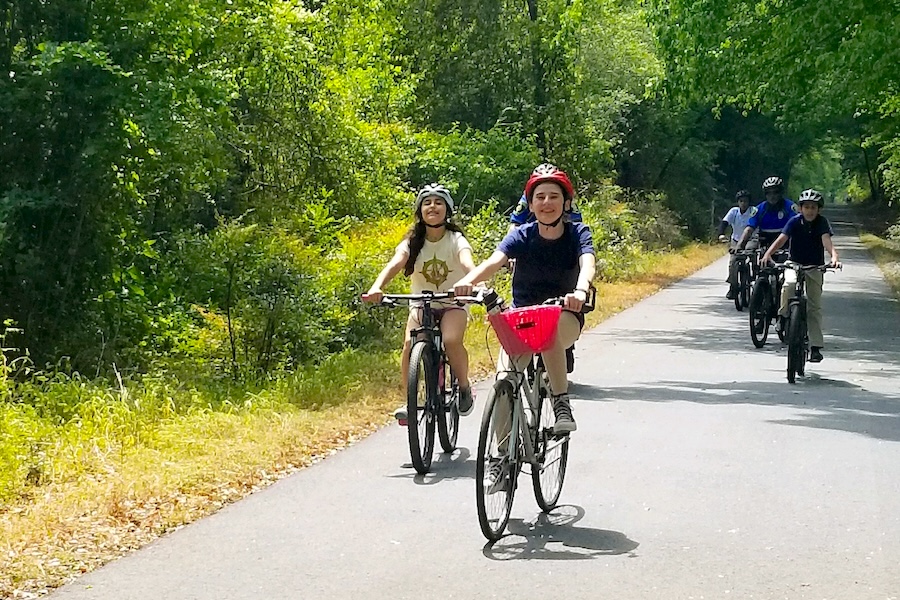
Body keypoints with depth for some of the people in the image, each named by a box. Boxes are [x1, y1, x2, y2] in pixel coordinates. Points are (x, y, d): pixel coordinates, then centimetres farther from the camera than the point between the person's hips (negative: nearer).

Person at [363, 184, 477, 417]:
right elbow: (394, 264, -23)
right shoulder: (412, 242, -5)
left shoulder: (456, 240, -10)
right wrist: (376, 287, -44)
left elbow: (467, 263, -31)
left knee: (451, 340, -31)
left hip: (452, 304, -2)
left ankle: (464, 388, -6)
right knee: (409, 346, -25)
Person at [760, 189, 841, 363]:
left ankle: (816, 347, 2)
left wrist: (834, 256, -48)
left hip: (815, 266, 0)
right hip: (794, 263, 0)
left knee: (814, 306, -2)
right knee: (789, 284, -34)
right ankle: (784, 313, -7)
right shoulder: (795, 221, -12)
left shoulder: (822, 222, -13)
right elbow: (781, 239, -23)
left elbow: (826, 241, -28)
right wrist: (767, 254, -40)